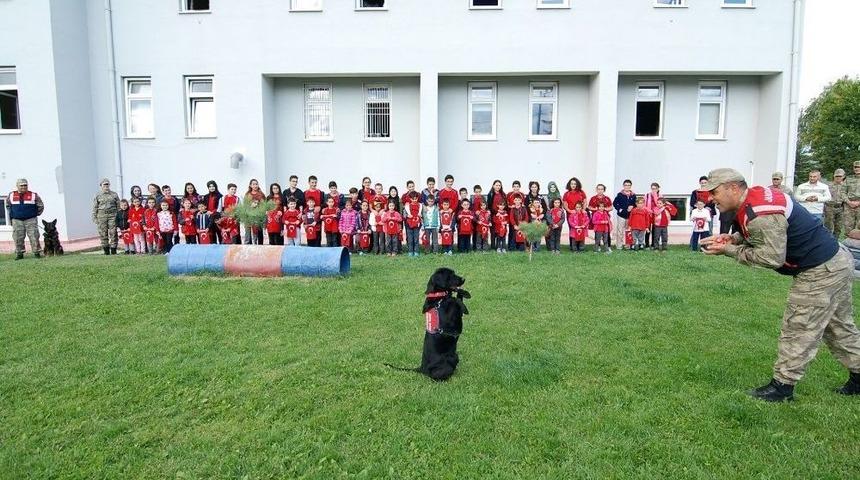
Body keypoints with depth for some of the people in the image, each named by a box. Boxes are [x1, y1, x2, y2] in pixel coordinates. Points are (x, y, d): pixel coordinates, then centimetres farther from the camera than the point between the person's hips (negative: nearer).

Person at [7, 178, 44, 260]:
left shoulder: (34, 195, 1)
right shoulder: (11, 196, 7)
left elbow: (41, 206, 10)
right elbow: (8, 206, 24)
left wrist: (35, 214, 11)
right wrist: (10, 216, 20)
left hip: (31, 220, -2)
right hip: (17, 221, 2)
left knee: (34, 237, -6)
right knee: (18, 238, 2)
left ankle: (36, 252, 1)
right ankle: (19, 254, 11)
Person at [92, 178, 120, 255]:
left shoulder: (114, 194, 10)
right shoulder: (98, 195, 9)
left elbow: (118, 206, 11)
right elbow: (95, 207, 8)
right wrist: (94, 218, 2)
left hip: (112, 215, 0)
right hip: (102, 215, 0)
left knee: (113, 233, -5)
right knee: (103, 234, 1)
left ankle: (113, 251, 1)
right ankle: (106, 251, 9)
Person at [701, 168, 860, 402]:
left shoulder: (760, 214, -28)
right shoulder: (756, 196, 3)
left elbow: (772, 257, -25)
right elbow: (767, 236, 15)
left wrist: (729, 250, -19)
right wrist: (734, 238, -2)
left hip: (822, 272, -11)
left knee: (798, 330, -3)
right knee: (839, 327, 23)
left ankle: (783, 385, 7)